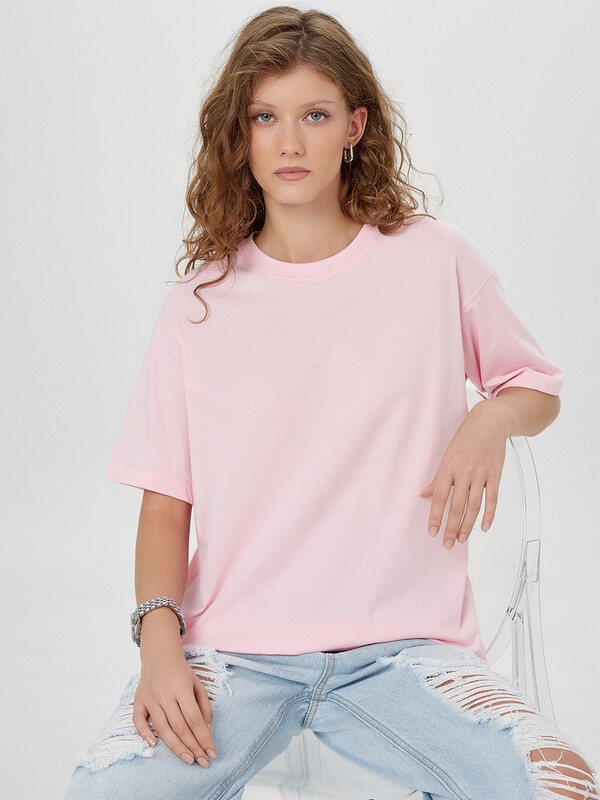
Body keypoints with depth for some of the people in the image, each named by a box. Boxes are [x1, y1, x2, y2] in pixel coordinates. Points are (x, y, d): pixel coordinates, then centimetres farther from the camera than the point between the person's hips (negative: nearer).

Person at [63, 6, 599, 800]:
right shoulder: (201, 301, 6)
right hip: (231, 650, 1)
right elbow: (167, 499, 7)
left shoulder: (436, 260, 5)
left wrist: (493, 419, -5)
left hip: (401, 644, 0)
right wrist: (159, 639, -10)